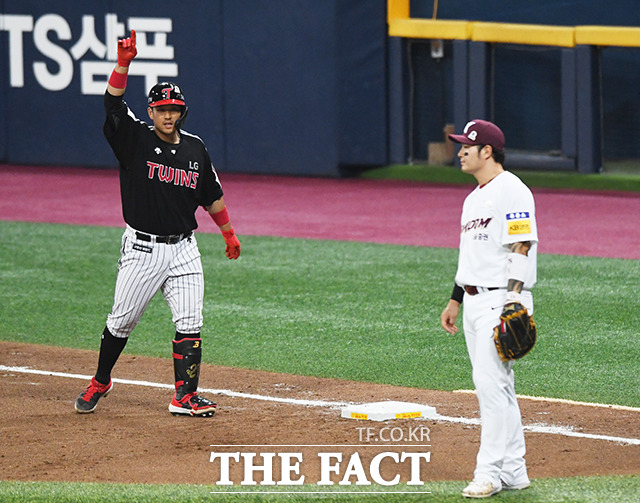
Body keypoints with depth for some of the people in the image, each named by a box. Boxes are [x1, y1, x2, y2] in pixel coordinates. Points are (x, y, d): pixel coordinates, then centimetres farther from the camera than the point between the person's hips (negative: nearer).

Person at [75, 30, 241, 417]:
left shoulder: (195, 148, 7)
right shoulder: (135, 139, -3)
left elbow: (212, 196, 18)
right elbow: (113, 104, -19)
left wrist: (229, 234, 21)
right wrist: (124, 63, -31)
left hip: (184, 250, 3)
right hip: (142, 249, -3)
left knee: (189, 322, -5)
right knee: (122, 321, 4)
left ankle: (185, 396, -2)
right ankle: (101, 382, 24)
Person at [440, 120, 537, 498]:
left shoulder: (511, 190, -11)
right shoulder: (474, 198, 20)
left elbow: (522, 246, -18)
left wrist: (512, 299, -26)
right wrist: (456, 300, 25)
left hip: (502, 300, -10)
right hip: (475, 301, 10)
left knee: (491, 382, -14)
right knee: (496, 385, 10)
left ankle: (490, 472, -14)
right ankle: (513, 471, 14)